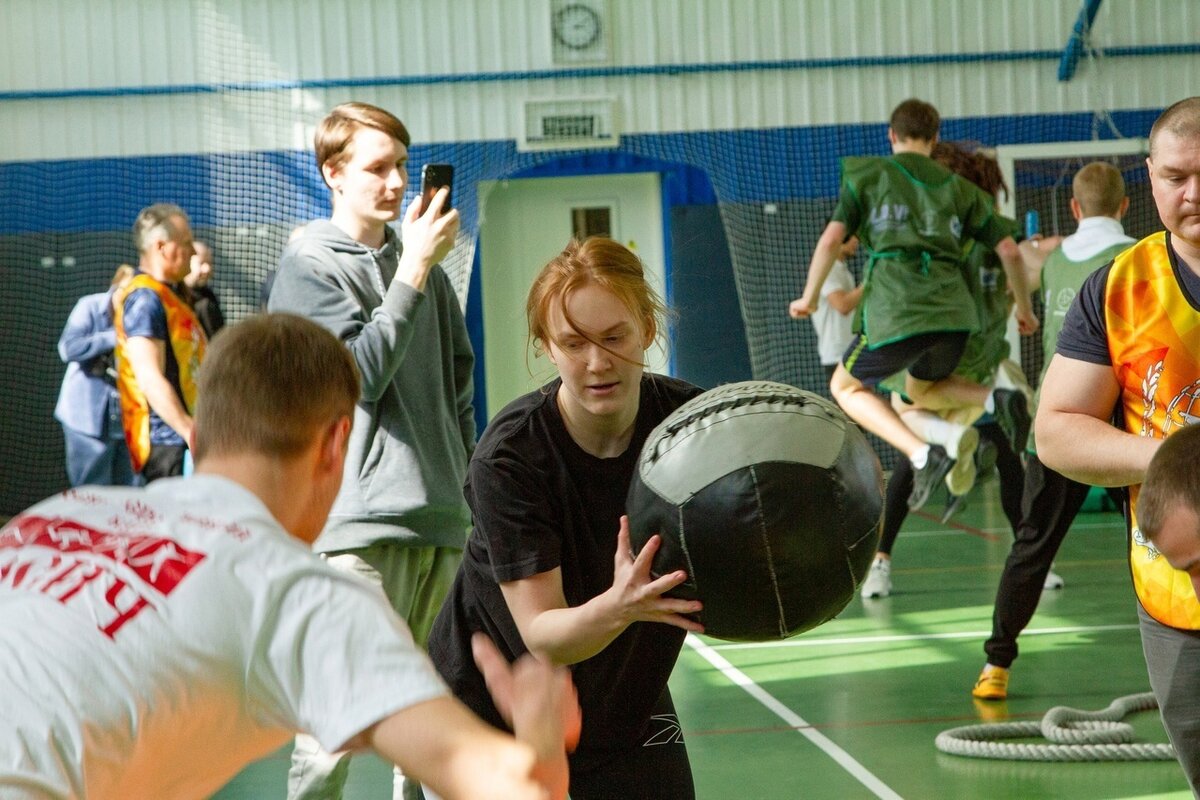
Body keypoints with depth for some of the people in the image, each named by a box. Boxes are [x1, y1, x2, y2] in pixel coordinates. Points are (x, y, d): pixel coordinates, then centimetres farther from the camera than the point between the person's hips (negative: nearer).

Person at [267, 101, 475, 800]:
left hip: (440, 516, 6)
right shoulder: (309, 263, -1)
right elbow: (363, 370, -12)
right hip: (360, 520, -6)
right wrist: (414, 270, -13)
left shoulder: (420, 260, 16)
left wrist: (468, 479, 18)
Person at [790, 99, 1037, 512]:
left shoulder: (866, 175, 10)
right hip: (954, 312, 5)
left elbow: (831, 240, 1)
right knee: (921, 389, 32)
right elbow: (1009, 250, 17)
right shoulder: (959, 188, 20)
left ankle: (923, 454, -7)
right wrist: (1024, 309, 30)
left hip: (895, 312, -5)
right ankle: (995, 399, 0)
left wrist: (809, 297, 14)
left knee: (846, 387, 18)